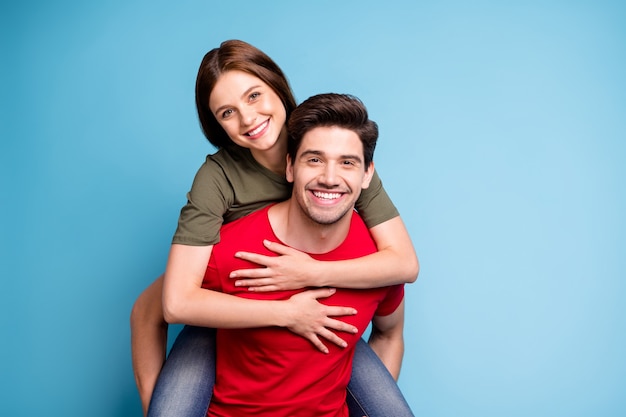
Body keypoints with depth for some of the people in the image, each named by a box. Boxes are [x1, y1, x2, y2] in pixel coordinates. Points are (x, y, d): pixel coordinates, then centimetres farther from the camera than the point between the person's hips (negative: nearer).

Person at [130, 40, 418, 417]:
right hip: (233, 318, -1)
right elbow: (178, 301, -29)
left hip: (316, 321, 2)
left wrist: (314, 274, -31)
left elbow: (406, 263, -19)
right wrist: (287, 313, -29)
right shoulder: (218, 176, -22)